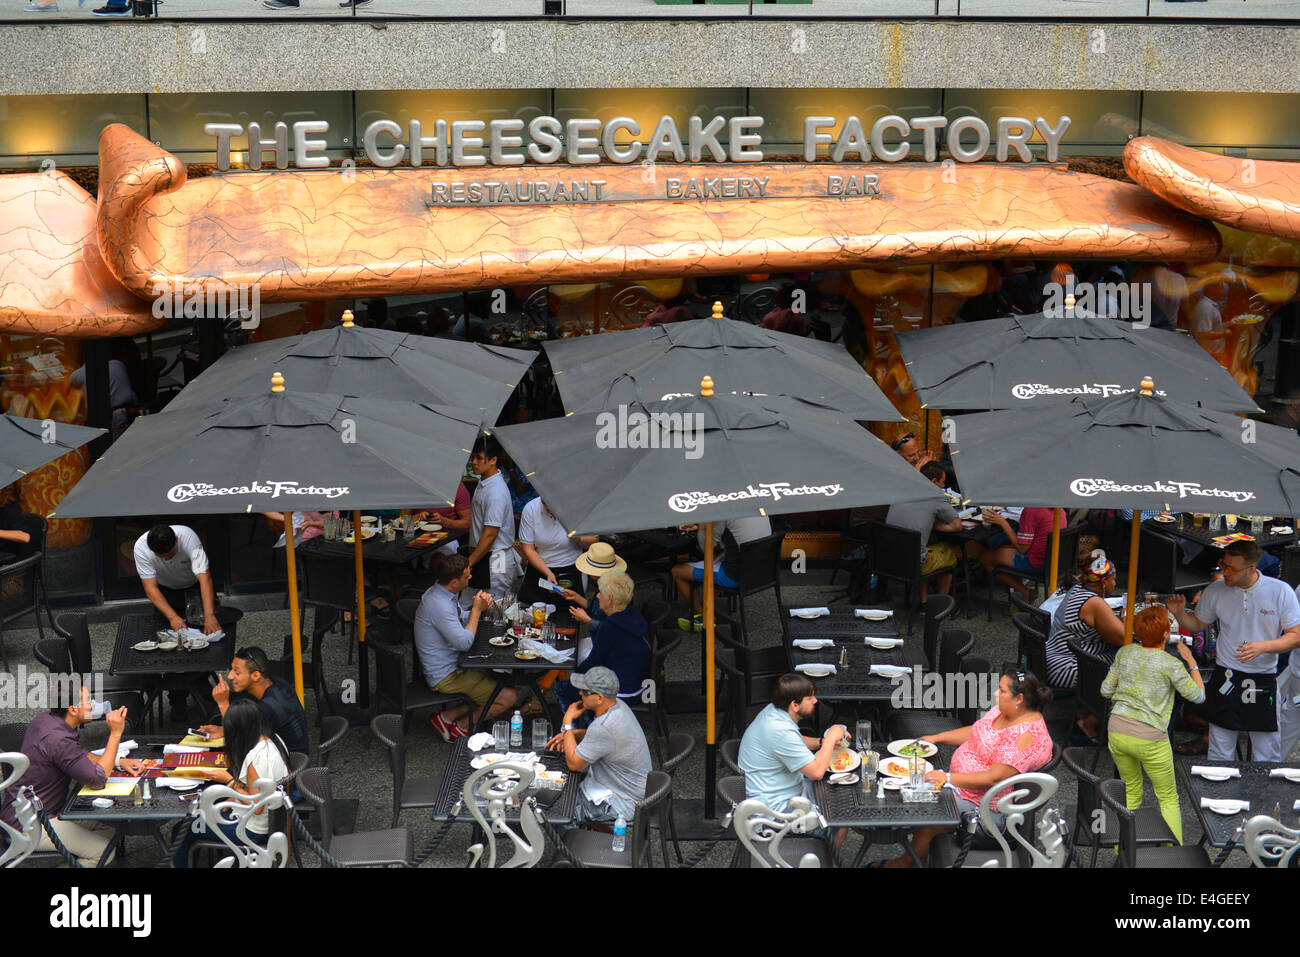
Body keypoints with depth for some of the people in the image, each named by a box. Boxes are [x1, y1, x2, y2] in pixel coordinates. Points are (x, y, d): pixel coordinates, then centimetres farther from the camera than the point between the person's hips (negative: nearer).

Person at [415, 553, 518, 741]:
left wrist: (480, 607, -4)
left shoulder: (439, 591, 3)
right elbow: (465, 642, -27)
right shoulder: (439, 605, -28)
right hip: (445, 677, -10)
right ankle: (461, 727, 3)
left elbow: (463, 621, 16)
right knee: (509, 697, -11)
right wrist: (476, 610, -15)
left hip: (452, 666, 10)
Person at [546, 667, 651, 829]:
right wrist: (571, 734, 3)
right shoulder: (617, 706, -3)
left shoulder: (605, 727, -33)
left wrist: (567, 723, -14)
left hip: (622, 802, -10)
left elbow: (574, 763, -22)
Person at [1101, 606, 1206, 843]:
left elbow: (1106, 690, 10)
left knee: (1131, 792, 22)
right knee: (1168, 798, 13)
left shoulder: (1125, 652, 3)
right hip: (1150, 739, -5)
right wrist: (1191, 662, 8)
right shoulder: (1170, 664, -11)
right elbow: (1198, 696, -1)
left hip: (1117, 732, 5)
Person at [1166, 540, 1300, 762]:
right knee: (1219, 755, 9)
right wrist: (1180, 613, -8)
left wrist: (1263, 647, -21)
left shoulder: (1280, 591, -8)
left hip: (1263, 680, -2)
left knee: (1268, 759, 5)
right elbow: (1197, 625, 13)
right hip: (1225, 679, 2)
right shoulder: (1216, 591, -2)